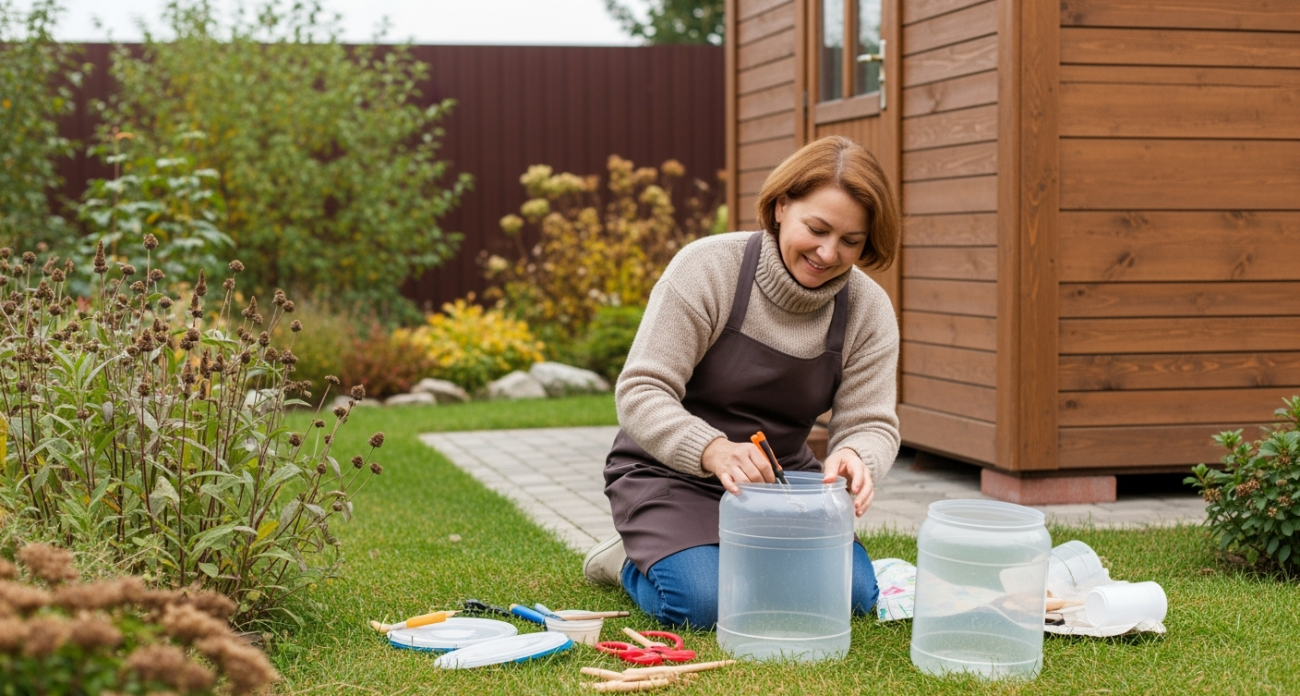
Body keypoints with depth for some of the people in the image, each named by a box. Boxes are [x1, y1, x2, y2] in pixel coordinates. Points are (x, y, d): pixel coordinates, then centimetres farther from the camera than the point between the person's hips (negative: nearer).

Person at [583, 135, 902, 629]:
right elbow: (640, 392, -23)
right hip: (672, 472, -4)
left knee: (853, 593, -14)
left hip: (780, 477, 5)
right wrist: (714, 450, -42)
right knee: (702, 603, -27)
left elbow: (871, 424, -8)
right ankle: (631, 560, 9)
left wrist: (855, 458, -35)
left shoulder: (869, 310, -7)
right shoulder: (707, 268, -20)